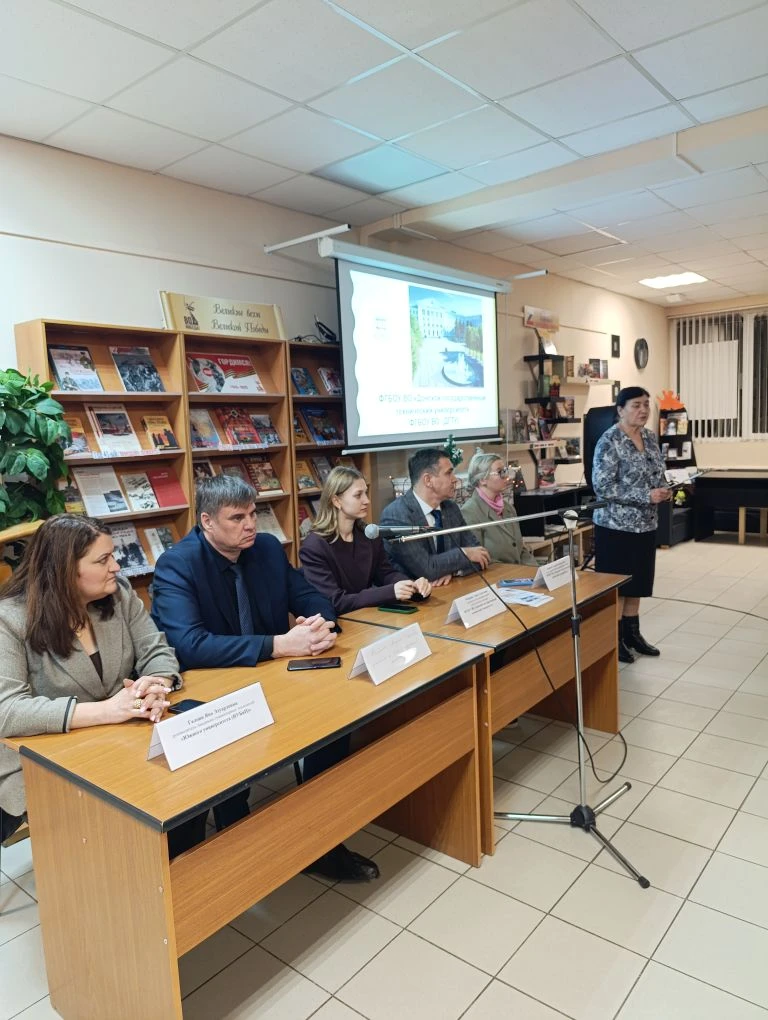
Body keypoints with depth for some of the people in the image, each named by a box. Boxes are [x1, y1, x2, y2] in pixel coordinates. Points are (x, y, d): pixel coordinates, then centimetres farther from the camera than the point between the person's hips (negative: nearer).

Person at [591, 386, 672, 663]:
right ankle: (614, 639, 16)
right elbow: (602, 486, -21)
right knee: (617, 585, 3)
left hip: (646, 524, 7)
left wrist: (664, 490, -5)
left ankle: (632, 633, 29)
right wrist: (646, 496, -23)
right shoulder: (609, 441, -15)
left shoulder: (650, 438, 8)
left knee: (637, 582, 15)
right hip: (617, 525, -7)